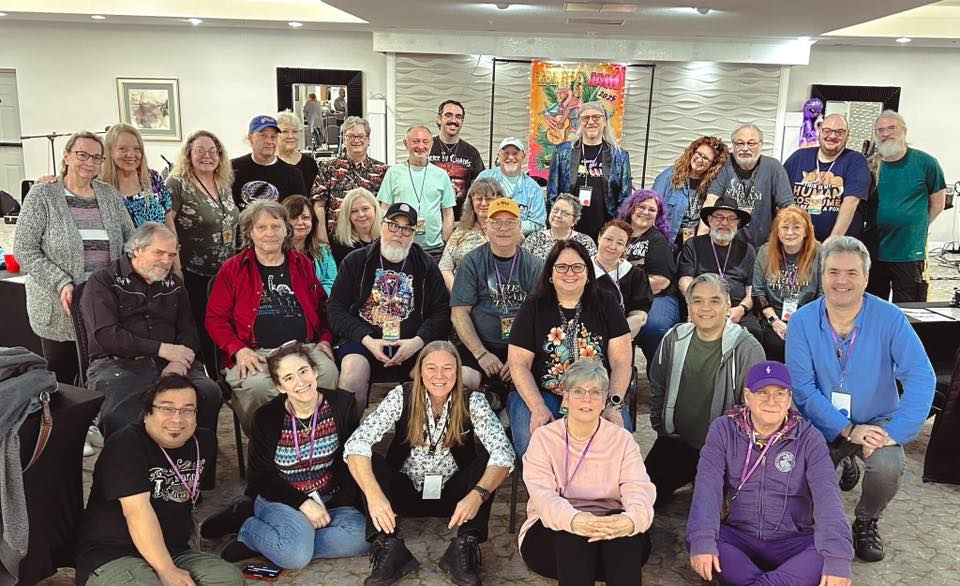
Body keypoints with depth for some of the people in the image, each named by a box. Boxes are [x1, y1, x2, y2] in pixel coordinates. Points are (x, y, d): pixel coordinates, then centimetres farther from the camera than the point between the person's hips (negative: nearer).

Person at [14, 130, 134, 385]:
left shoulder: (109, 194, 9)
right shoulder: (42, 195, -2)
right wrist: (61, 283, -17)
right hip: (60, 308, -3)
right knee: (61, 382, 6)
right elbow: (24, 250, -6)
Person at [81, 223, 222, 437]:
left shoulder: (174, 285, 22)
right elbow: (105, 335, -7)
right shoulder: (102, 282, 7)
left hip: (168, 364, 4)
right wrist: (162, 349, -11)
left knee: (209, 392, -26)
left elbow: (188, 331, 16)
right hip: (117, 364, -4)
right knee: (120, 415, -36)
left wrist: (179, 361, -7)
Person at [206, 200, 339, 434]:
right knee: (256, 385, -34)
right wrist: (239, 350, -8)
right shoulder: (232, 269, 11)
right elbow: (215, 318, 7)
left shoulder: (303, 265, 19)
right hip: (255, 353, -2)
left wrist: (325, 339, 6)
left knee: (329, 373, -30)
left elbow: (322, 307, 24)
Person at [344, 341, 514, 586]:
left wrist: (478, 494, -42)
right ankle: (390, 548, -29)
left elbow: (503, 452, -24)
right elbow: (357, 444, -24)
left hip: (454, 497, 0)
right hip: (405, 494, 0)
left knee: (487, 459, -25)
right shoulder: (401, 397, -14)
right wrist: (374, 494, -40)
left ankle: (464, 548, -27)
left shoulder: (473, 402, -13)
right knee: (371, 461, -24)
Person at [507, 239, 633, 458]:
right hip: (541, 394, -1)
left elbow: (621, 362, 0)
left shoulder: (606, 304, 6)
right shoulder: (533, 307, 4)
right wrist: (538, 408, -17)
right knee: (530, 440, -30)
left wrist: (614, 405, -15)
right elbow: (518, 364, -3)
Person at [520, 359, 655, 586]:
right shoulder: (543, 438, 1)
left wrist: (633, 518, -37)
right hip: (555, 531, -1)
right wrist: (573, 519, -39)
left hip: (612, 534, 1)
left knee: (625, 522, -31)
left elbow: (639, 488, -11)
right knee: (572, 531, -34)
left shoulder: (622, 439, 5)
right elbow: (542, 492, -15)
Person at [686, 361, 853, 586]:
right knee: (696, 540, -28)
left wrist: (837, 558, -29)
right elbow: (708, 488, -13)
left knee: (829, 553, -29)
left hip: (793, 542, 0)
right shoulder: (724, 430, -3)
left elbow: (827, 495, -15)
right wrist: (702, 541, -29)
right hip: (737, 537, 0)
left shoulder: (809, 438, -3)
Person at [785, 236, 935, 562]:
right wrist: (848, 430, -22)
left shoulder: (889, 318, -10)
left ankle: (867, 521, 7)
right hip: (823, 424, 0)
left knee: (887, 469, -29)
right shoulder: (801, 322, -9)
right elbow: (803, 388, -14)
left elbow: (921, 378, -17)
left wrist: (894, 432, -27)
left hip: (876, 421, 0)